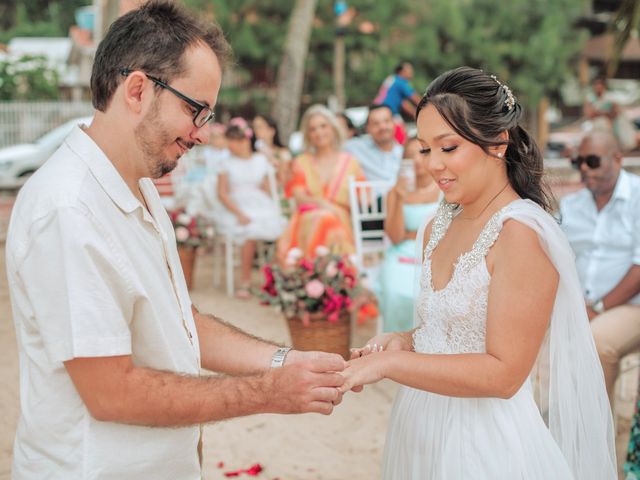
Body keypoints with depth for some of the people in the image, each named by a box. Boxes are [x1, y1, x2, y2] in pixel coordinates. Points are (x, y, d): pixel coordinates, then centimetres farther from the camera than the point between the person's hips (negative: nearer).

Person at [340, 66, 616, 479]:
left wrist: (390, 363, -23)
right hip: (426, 426, 7)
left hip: (487, 442, -7)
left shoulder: (520, 232, -19)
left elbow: (503, 373, -21)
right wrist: (405, 341, -3)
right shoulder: (440, 227, 4)